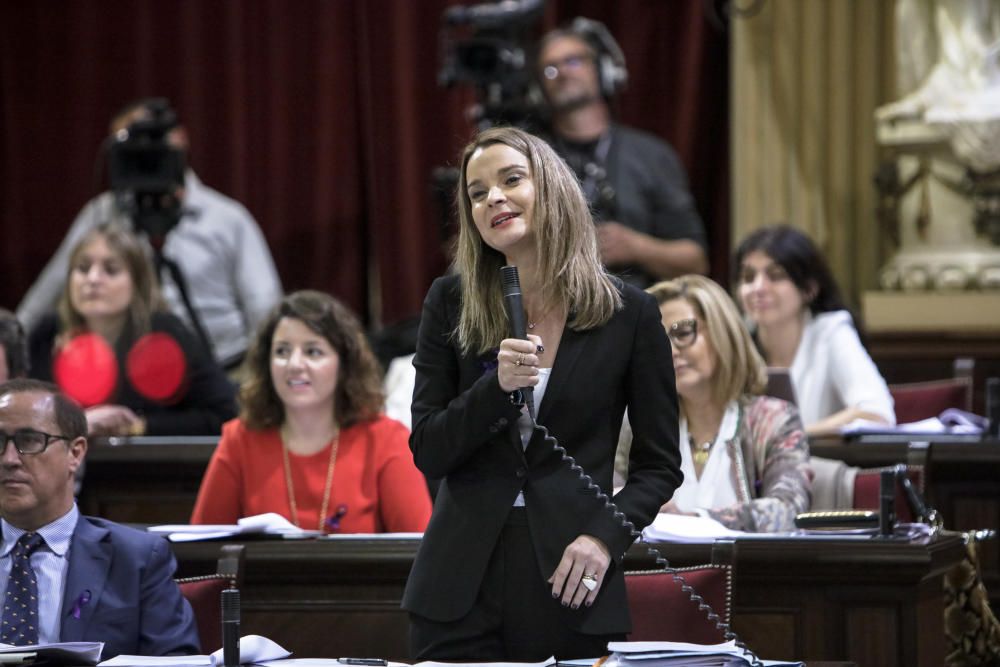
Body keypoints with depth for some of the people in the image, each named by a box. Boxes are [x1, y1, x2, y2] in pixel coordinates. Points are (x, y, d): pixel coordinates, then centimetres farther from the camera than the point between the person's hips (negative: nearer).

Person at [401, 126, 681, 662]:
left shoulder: (628, 313, 0)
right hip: (462, 583, 1)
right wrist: (498, 387, -15)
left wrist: (608, 536, -11)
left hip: (569, 580, -1)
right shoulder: (451, 304, 4)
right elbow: (427, 453, 0)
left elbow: (659, 462, 5)